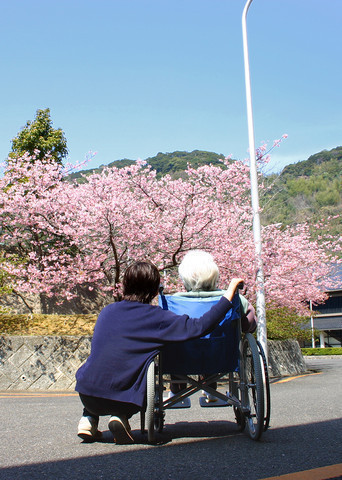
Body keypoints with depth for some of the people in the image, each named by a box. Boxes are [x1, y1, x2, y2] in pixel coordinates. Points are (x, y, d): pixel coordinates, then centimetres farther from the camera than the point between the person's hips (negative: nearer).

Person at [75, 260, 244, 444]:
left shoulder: (106, 311, 7)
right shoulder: (157, 318, -8)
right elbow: (200, 326, -12)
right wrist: (229, 293, -5)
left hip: (87, 395, 4)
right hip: (122, 400, -4)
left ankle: (89, 419, 18)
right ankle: (120, 417, 5)